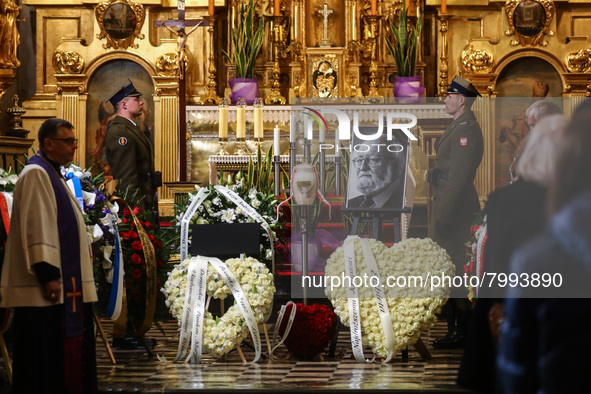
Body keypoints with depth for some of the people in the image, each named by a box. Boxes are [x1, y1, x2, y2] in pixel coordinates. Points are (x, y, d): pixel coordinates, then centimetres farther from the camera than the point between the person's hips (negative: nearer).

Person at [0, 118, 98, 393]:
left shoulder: (53, 175, 20)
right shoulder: (36, 174, -11)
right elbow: (36, 228, -20)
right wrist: (48, 274, -25)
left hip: (68, 285, 10)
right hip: (46, 288, -10)